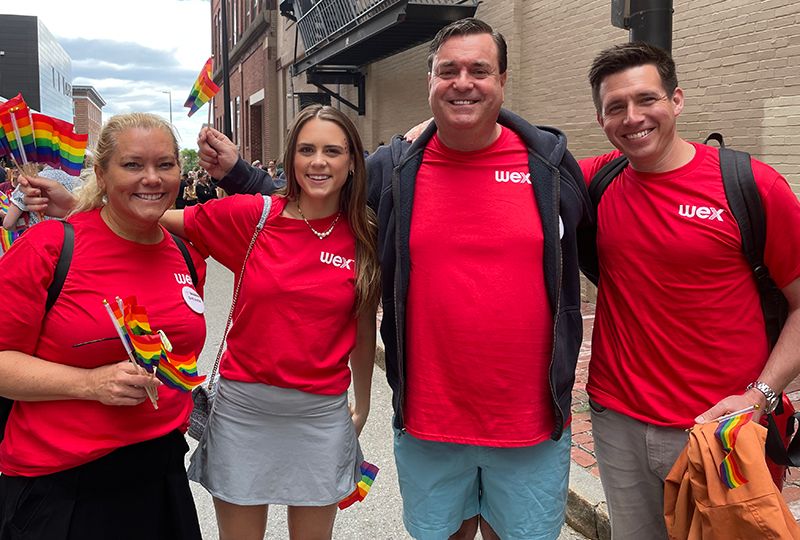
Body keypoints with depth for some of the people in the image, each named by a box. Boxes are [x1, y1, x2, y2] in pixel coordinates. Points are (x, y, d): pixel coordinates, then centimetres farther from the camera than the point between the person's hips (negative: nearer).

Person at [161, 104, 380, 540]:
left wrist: (362, 409, 11)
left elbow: (363, 333, 5)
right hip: (243, 408, 0)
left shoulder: (363, 238, -3)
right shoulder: (251, 215, -7)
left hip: (321, 415, 1)